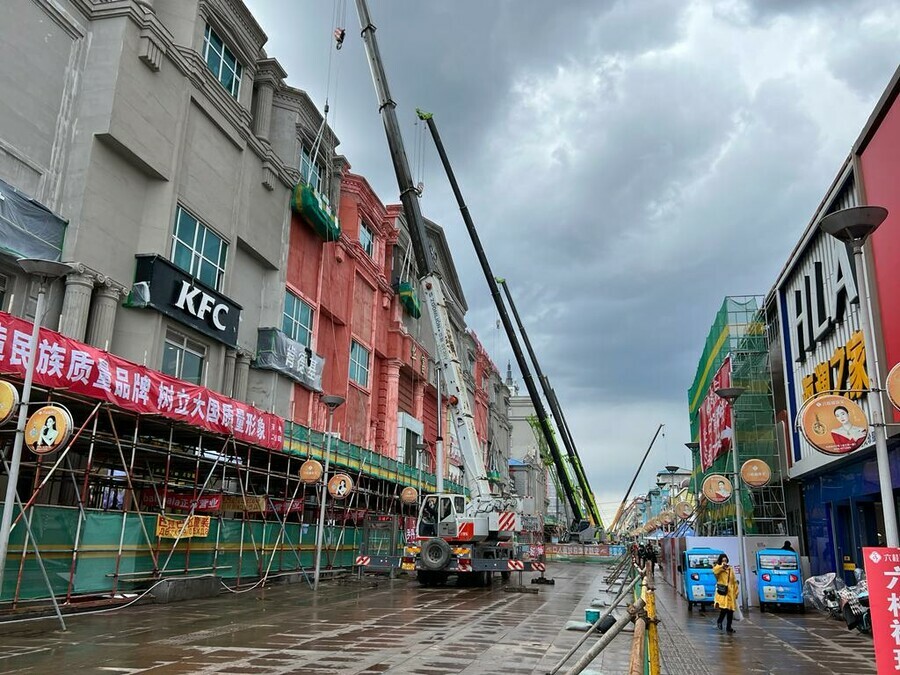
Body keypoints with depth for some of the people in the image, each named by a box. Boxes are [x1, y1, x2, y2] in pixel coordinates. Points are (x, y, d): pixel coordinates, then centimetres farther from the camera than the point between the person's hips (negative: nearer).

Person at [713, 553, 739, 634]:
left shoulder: (730, 569, 14)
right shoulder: (718, 568, 3)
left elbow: (734, 581, 15)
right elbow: (714, 571, -23)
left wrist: (736, 592, 11)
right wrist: (722, 566, -19)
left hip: (730, 593, 4)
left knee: (730, 610, 4)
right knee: (724, 608, -19)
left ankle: (728, 627, 17)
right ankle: (719, 622, 7)